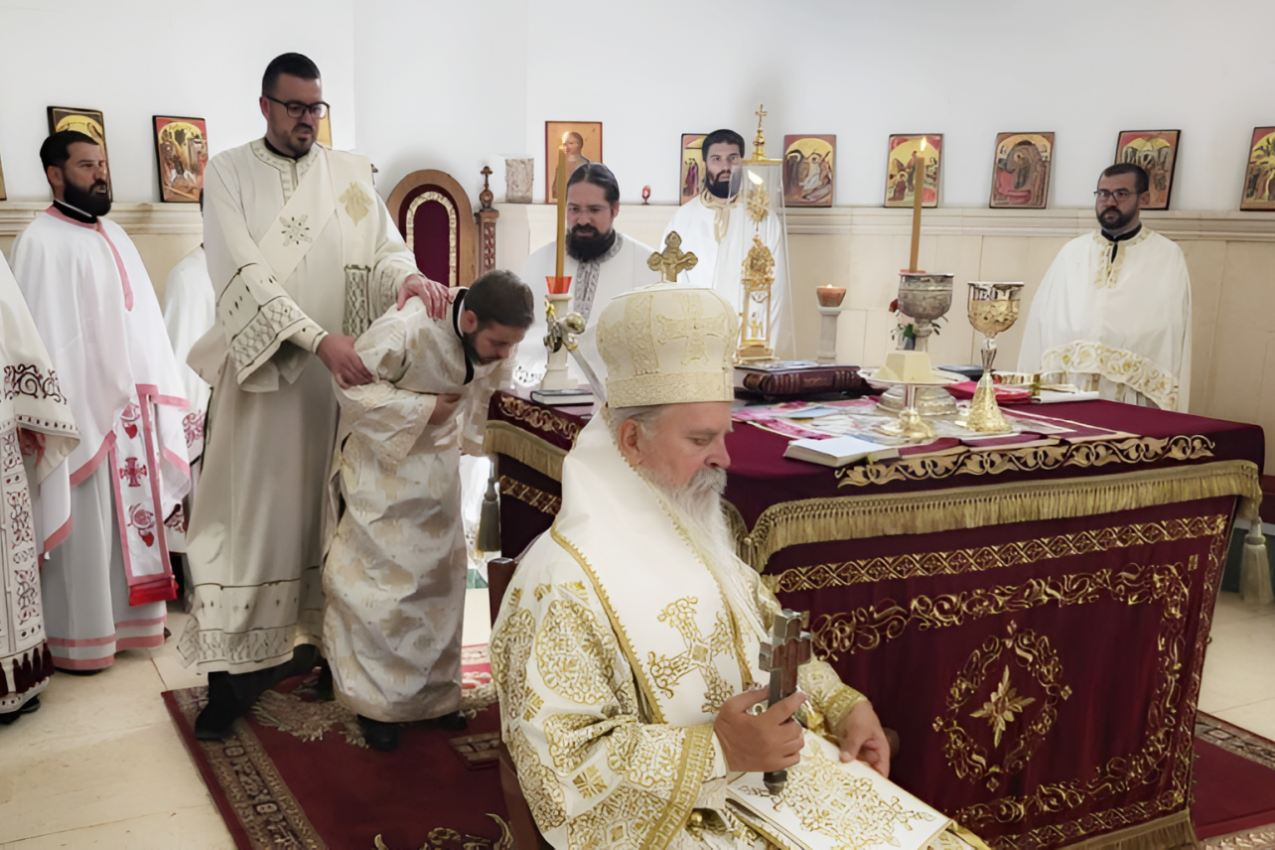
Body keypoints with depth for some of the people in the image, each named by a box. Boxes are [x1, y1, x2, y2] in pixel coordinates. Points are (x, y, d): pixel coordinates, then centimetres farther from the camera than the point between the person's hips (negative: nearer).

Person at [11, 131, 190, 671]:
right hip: (84, 412, -7)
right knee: (84, 528, -1)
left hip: (132, 408, 7)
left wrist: (155, 398, 13)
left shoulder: (114, 237, 15)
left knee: (130, 515, 12)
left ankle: (127, 618, 23)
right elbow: (43, 337, -14)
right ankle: (78, 637, 10)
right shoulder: (41, 242, -9)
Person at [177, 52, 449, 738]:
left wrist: (407, 275, -22)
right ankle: (236, 666, 5)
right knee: (252, 510, -1)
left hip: (340, 373, 3)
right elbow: (243, 273, -12)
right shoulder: (229, 173, 0)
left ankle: (320, 636, 20)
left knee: (328, 507, 9)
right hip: (262, 370, -3)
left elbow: (384, 245, 4)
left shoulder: (349, 173, 10)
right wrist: (318, 338, -24)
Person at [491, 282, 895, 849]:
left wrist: (842, 702, -1)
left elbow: (768, 636, 15)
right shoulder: (564, 582, -19)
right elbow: (556, 760, -21)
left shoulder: (696, 535, 6)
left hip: (768, 776, 7)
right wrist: (714, 750, -25)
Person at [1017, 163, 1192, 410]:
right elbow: (1042, 322, 11)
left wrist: (1163, 412, -5)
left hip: (1129, 399, -2)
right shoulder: (1072, 252, 15)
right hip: (1063, 394, 2)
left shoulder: (1167, 258, 7)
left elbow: (1171, 340, 2)